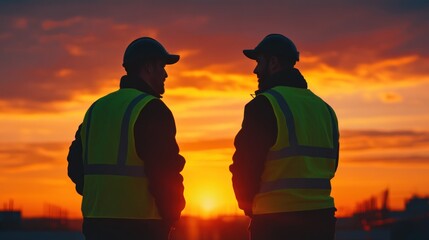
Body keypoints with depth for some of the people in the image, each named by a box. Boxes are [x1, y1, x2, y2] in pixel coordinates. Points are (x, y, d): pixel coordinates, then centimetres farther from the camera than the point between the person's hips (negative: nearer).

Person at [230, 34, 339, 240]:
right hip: (322, 219, 7)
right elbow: (330, 165, 16)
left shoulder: (264, 105, -10)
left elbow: (245, 167, -10)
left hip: (275, 222, -7)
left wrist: (249, 207, 7)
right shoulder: (324, 108, 13)